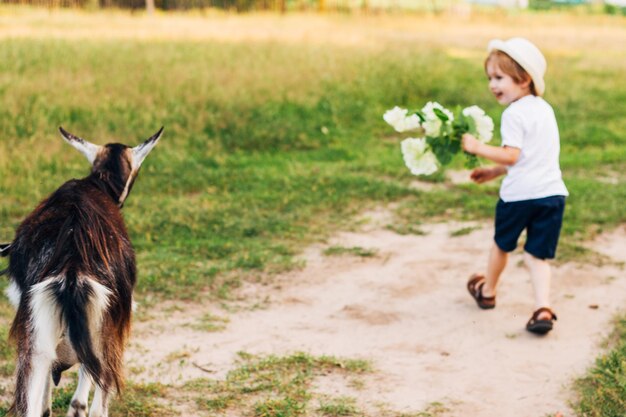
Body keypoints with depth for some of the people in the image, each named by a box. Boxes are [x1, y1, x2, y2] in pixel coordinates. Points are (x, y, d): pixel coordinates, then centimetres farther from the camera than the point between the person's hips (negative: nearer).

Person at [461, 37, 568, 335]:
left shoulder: (514, 114, -11)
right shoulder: (544, 109, 16)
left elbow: (511, 155, -18)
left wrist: (478, 148, -11)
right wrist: (494, 172, 26)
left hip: (519, 195, -6)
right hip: (553, 191, 6)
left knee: (502, 244, 19)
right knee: (537, 255, 8)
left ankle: (487, 291, 40)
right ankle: (543, 308, -10)